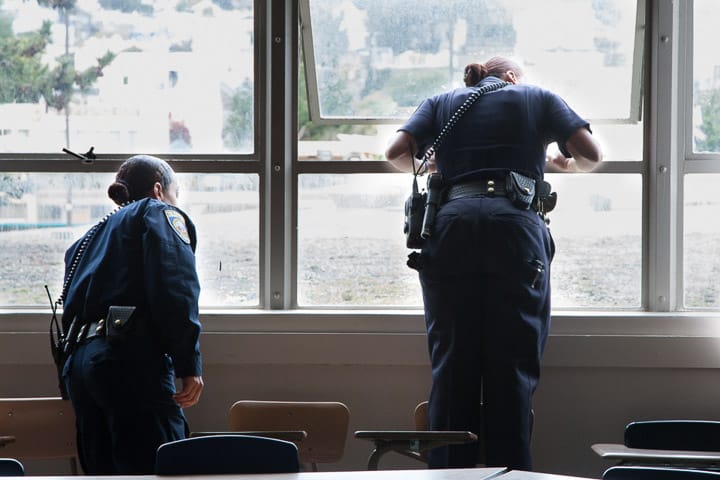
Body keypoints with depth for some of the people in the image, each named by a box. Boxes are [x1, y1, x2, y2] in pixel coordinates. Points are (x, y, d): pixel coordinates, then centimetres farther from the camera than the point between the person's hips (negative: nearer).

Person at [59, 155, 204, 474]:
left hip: (79, 362, 8)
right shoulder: (159, 213, 9)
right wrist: (189, 364, -13)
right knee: (162, 470, -13)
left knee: (103, 472, 8)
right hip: (131, 358, -8)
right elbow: (176, 287, -9)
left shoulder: (89, 238, 32)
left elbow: (71, 307, 25)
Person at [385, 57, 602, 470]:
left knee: (452, 367, 3)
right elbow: (592, 155, 12)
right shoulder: (539, 98, 20)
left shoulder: (442, 103, 24)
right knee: (513, 368, -1)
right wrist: (565, 164, 33)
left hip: (452, 227, 2)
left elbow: (396, 152, 11)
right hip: (516, 229, -2)